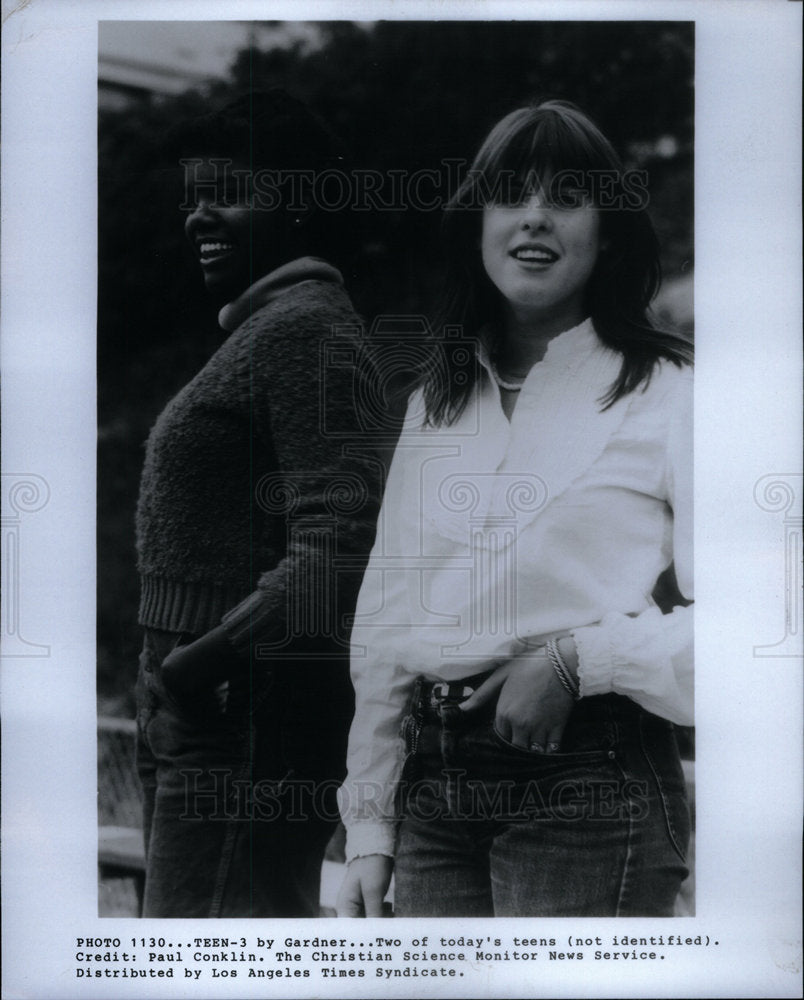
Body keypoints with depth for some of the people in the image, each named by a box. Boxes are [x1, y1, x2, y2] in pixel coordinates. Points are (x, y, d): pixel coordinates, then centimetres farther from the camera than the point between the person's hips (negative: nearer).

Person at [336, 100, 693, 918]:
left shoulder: (666, 392, -2)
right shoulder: (433, 402, 15)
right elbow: (382, 629, 14)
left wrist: (579, 660, -16)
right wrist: (368, 826, 11)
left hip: (587, 781, -5)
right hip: (435, 790, 5)